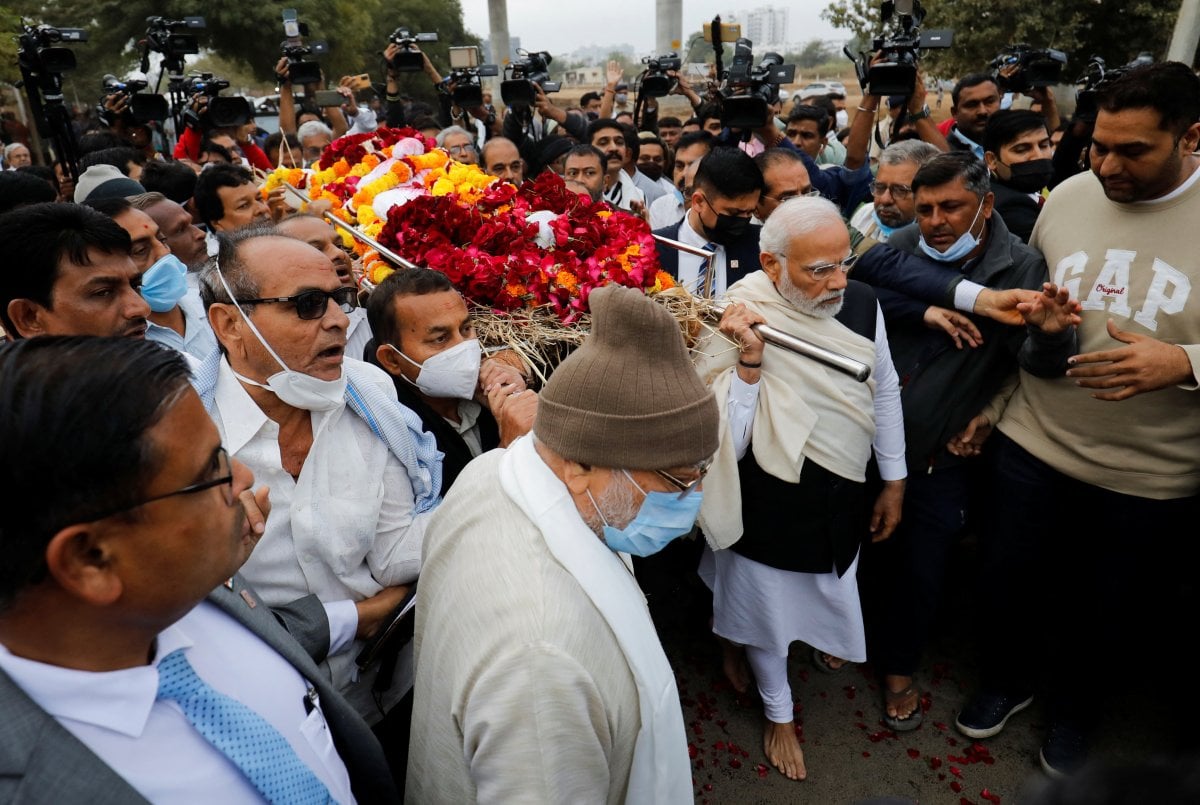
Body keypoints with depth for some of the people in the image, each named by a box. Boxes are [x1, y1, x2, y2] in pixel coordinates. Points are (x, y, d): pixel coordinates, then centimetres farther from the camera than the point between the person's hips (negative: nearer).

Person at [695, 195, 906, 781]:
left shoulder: (861, 302, -12)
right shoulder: (737, 326, -25)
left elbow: (885, 391, 3)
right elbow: (730, 445, -25)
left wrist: (893, 482, 10)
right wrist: (749, 361, -37)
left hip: (843, 500, 4)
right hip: (769, 509, -4)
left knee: (832, 596, 27)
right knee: (768, 607, 19)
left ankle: (818, 636, 66)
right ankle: (779, 712, 49)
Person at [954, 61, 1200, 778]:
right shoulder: (1067, 196, -1)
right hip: (1033, 444, 2)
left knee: (1102, 612, 18)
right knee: (1007, 579, 16)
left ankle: (1073, 713, 47)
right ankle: (1009, 679, 46)